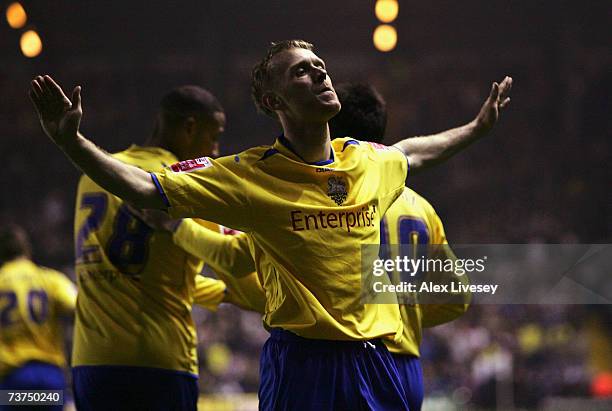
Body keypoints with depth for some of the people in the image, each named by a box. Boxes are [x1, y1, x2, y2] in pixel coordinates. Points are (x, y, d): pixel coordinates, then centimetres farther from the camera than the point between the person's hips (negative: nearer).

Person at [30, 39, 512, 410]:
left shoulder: (371, 160, 10)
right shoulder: (253, 174, -5)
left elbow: (412, 152, 35)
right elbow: (146, 188, -7)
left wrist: (478, 126, 43)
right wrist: (71, 140, -18)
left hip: (373, 360, 5)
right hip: (300, 359, -4)